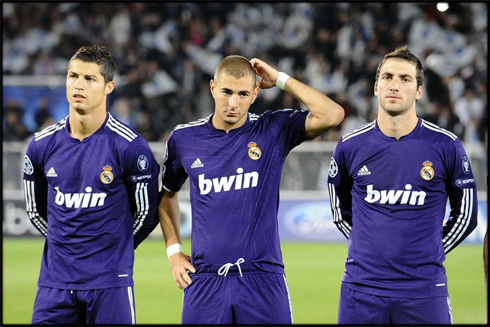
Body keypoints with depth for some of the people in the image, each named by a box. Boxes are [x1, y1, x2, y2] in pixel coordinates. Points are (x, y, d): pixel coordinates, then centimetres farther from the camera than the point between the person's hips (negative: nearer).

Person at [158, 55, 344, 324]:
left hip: (263, 278, -1)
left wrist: (280, 80, -7)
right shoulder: (184, 138, 7)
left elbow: (332, 115, -14)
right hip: (205, 279, 1)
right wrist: (173, 250, 12)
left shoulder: (274, 130, 1)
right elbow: (167, 194, 23)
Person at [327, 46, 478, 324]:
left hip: (424, 290, -1)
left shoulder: (446, 145, -2)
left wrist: (430, 254, 3)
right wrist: (371, 248, 9)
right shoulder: (351, 146, 3)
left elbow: (465, 215, 8)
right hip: (361, 289, 1)